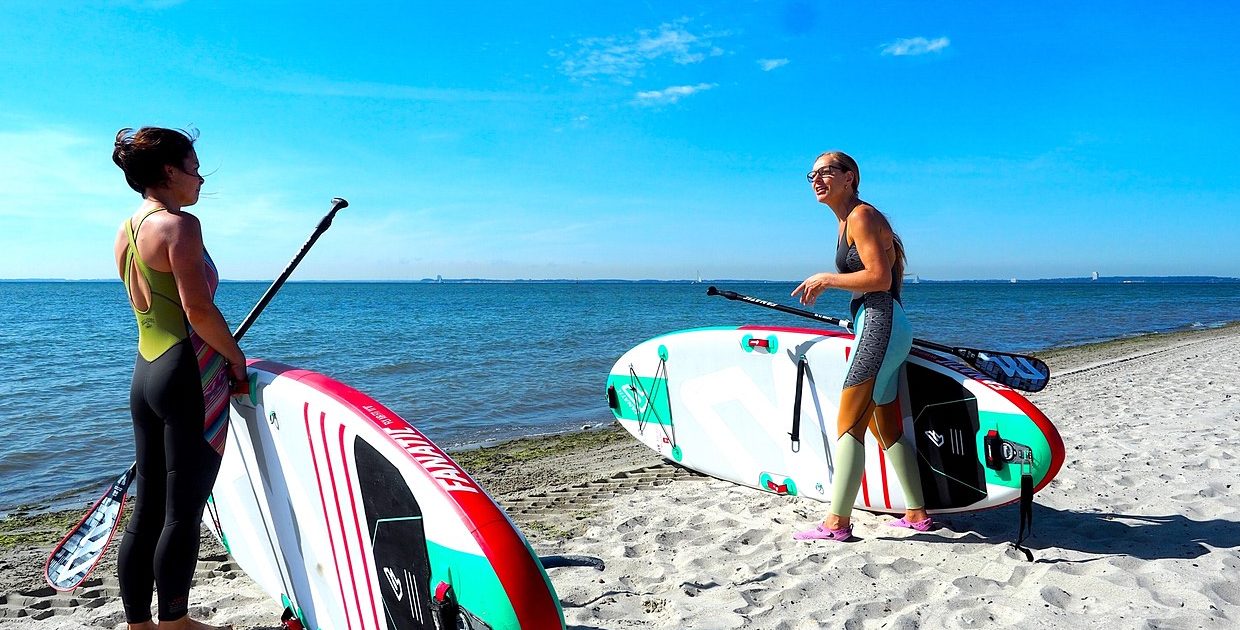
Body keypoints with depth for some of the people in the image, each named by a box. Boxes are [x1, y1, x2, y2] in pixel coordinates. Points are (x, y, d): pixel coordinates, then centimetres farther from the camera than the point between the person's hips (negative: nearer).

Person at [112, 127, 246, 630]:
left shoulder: (127, 230, 15)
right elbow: (198, 310, -20)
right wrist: (237, 357, -6)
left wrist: (221, 352, 20)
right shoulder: (179, 224, -13)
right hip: (187, 376, -9)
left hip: (145, 374, 9)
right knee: (183, 512, 1)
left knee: (147, 507, 14)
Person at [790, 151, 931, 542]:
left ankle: (837, 523, -7)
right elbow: (890, 270, 25)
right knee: (888, 429, 15)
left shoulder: (861, 216, -9)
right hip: (884, 327, 11)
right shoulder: (850, 221, 19)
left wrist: (826, 279, -12)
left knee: (848, 424, -10)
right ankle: (917, 513, 24)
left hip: (879, 325, -11)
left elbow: (880, 278, -19)